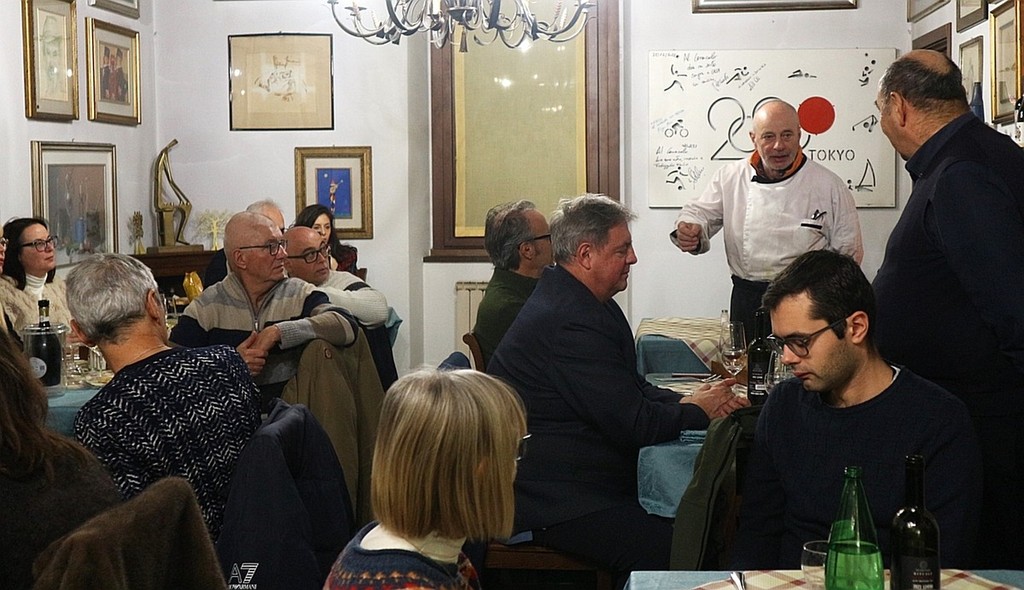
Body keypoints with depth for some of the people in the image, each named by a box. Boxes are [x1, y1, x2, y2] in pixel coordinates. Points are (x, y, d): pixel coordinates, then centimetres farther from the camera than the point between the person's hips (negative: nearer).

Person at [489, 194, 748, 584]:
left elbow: (631, 389, 18)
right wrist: (698, 411, -2)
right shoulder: (569, 321, -21)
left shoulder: (579, 303, 14)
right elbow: (632, 424, -20)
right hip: (552, 501, -11)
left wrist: (687, 402, 0)